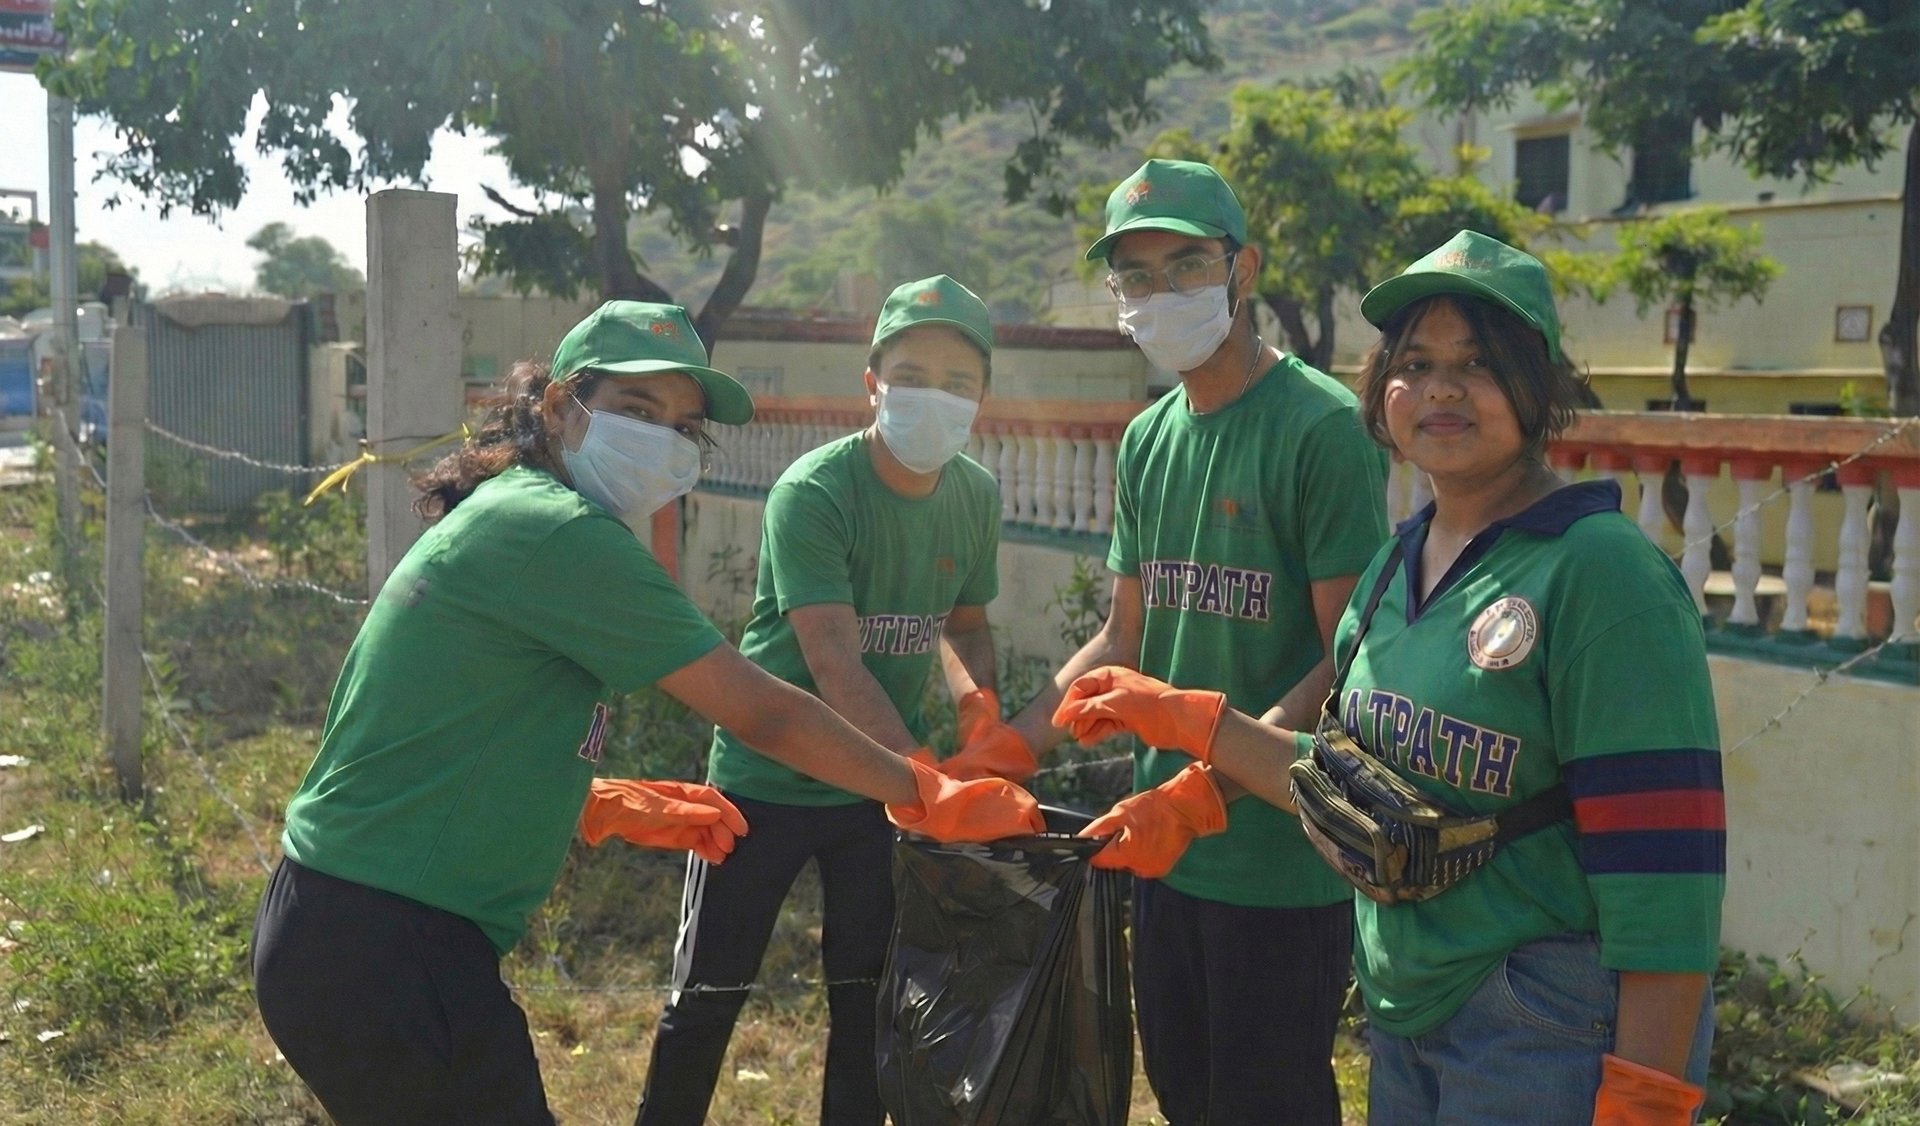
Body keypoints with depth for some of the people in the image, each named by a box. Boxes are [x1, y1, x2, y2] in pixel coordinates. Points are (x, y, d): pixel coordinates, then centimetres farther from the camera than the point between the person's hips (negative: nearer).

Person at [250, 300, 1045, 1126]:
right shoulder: (561, 534, -16)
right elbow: (759, 710, -14)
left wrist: (616, 808, 13)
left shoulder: (507, 513, 12)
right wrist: (925, 796, -3)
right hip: (388, 954, -10)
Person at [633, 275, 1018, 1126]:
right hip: (767, 776, -4)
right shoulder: (812, 494, -22)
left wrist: (979, 702, -9)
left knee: (867, 995, 11)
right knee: (709, 993, 5)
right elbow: (835, 667, -28)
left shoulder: (978, 496, -3)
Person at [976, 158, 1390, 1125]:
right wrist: (1003, 749, 2)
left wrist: (1203, 791, -24)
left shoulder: (1322, 427, -13)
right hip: (1162, 843, 7)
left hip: (1281, 857, -7)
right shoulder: (1146, 440, 9)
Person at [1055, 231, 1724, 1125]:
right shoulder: (1396, 566, 5)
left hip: (1556, 1033, -7)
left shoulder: (1600, 573, -17)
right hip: (1404, 1013, 7)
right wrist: (1181, 716, 10)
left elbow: (1662, 877, -21)